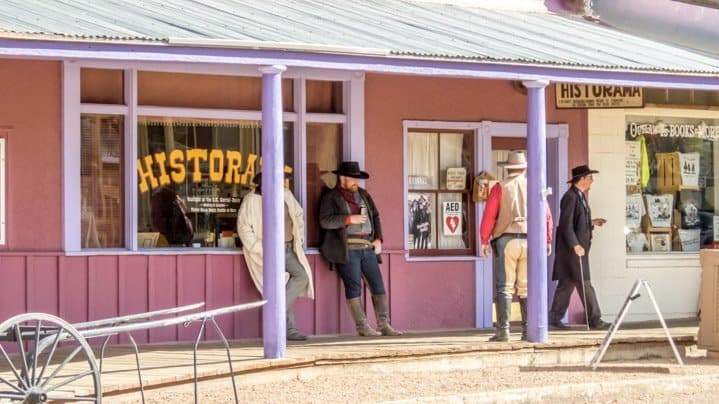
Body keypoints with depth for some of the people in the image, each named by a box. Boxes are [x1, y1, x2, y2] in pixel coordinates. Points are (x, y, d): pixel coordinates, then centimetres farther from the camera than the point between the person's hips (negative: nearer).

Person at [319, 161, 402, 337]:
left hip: (367, 247, 6)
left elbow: (375, 216, 21)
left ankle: (384, 325, 0)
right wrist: (349, 219, -18)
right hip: (347, 248, -6)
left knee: (378, 285, 0)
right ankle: (362, 327, -6)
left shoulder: (363, 194, 19)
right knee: (354, 286, -8)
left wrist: (378, 239, 8)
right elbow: (325, 221, -12)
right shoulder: (331, 197, 1)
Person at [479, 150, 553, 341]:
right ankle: (528, 330, 4)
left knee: (504, 287, -2)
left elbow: (489, 215, -4)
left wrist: (484, 240, 3)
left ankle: (503, 330, -8)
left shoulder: (500, 187, 0)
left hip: (506, 241, -2)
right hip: (530, 240, 3)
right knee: (526, 288, 8)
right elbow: (547, 215, 6)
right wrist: (547, 241, 14)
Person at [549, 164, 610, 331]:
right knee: (584, 285, -8)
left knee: (567, 284, 10)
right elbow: (566, 224, -21)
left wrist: (592, 223, 16)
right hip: (571, 249, -10)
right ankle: (594, 320, -6)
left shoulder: (580, 197, 17)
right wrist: (575, 245, -25)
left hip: (578, 248, 10)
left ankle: (555, 318, 13)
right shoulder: (570, 197, -15)